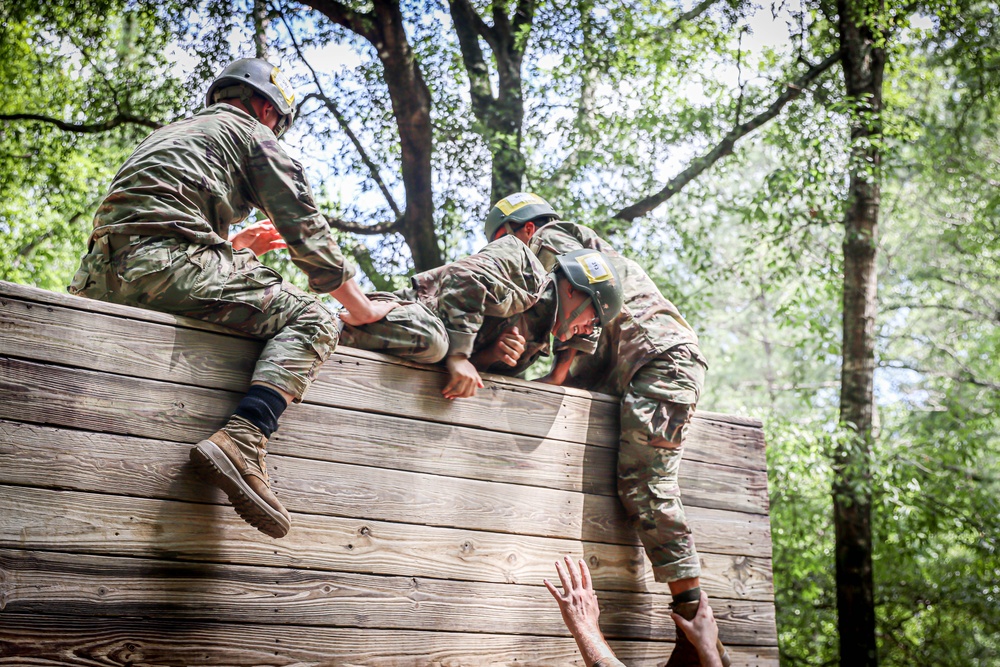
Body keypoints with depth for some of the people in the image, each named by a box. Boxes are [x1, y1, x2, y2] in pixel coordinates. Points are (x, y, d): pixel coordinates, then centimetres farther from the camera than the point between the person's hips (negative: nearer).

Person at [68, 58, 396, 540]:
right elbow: (306, 229, 8)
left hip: (98, 275, 9)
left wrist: (235, 247, 41)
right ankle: (242, 441, -30)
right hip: (163, 260, -8)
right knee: (311, 321, -8)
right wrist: (359, 307, 15)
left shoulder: (167, 133, 37)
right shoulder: (253, 133, 14)